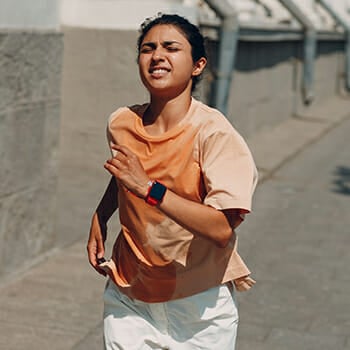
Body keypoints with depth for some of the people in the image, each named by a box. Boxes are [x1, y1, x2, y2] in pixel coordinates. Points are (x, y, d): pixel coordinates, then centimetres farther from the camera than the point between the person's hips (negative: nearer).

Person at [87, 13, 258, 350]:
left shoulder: (214, 133, -20)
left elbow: (221, 229, -30)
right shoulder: (120, 124, -3)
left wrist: (147, 188, -32)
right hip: (128, 297, 4)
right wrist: (99, 217, 9)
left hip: (199, 307, -4)